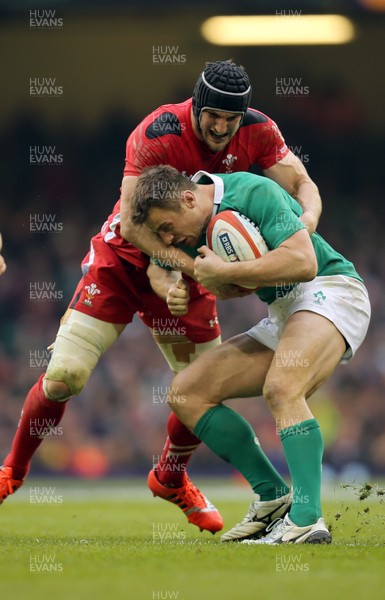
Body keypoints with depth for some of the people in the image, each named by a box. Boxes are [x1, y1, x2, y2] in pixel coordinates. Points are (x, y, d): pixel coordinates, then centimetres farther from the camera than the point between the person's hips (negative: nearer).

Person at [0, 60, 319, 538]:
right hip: (123, 258, -4)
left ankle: (170, 479, 32)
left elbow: (302, 185, -13)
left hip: (185, 263, 4)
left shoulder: (257, 132, -14)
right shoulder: (157, 134, -28)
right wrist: (188, 263, -41)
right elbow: (132, 223, -30)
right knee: (65, 375, -14)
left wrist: (305, 221, -37)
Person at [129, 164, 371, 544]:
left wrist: (224, 271, -25)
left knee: (280, 387, -36)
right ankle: (272, 498, -3)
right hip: (281, 315, 10)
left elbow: (303, 262, -29)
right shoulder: (194, 233, 6)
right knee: (186, 393, 2)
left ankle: (307, 521, -40)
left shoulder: (253, 192, -20)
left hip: (330, 290, -10)